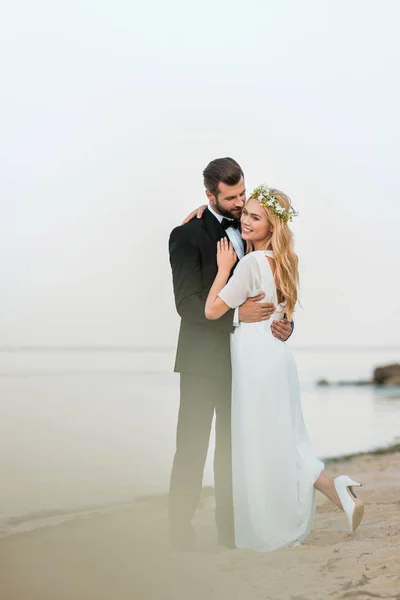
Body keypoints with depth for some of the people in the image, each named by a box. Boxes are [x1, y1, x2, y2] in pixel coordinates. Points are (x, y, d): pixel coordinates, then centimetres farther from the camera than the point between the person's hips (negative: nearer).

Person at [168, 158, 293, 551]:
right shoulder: (188, 235, -10)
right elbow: (188, 303, -16)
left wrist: (284, 320, -8)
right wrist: (237, 314, -25)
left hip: (242, 356, 6)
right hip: (203, 359, -6)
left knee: (233, 448, 13)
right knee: (192, 449, 1)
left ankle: (230, 529, 22)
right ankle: (180, 532, 9)